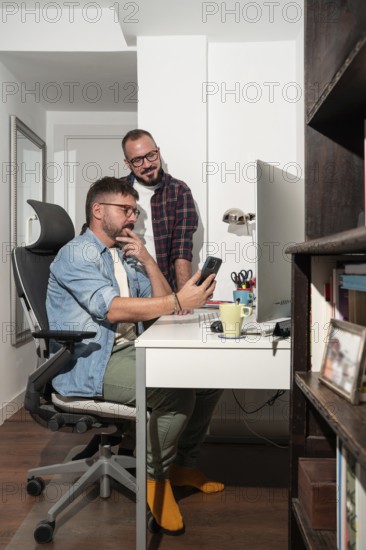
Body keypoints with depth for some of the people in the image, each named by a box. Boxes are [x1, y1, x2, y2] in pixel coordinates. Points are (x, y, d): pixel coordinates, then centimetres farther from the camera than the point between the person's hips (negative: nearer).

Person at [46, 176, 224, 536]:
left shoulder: (124, 256, 15)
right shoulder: (77, 253, -10)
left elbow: (160, 305, 11)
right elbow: (111, 308, -24)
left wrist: (147, 260, -1)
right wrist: (179, 302, -28)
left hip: (130, 351, 9)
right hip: (90, 364, -8)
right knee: (177, 394, -27)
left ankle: (182, 463, 16)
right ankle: (156, 476, -2)